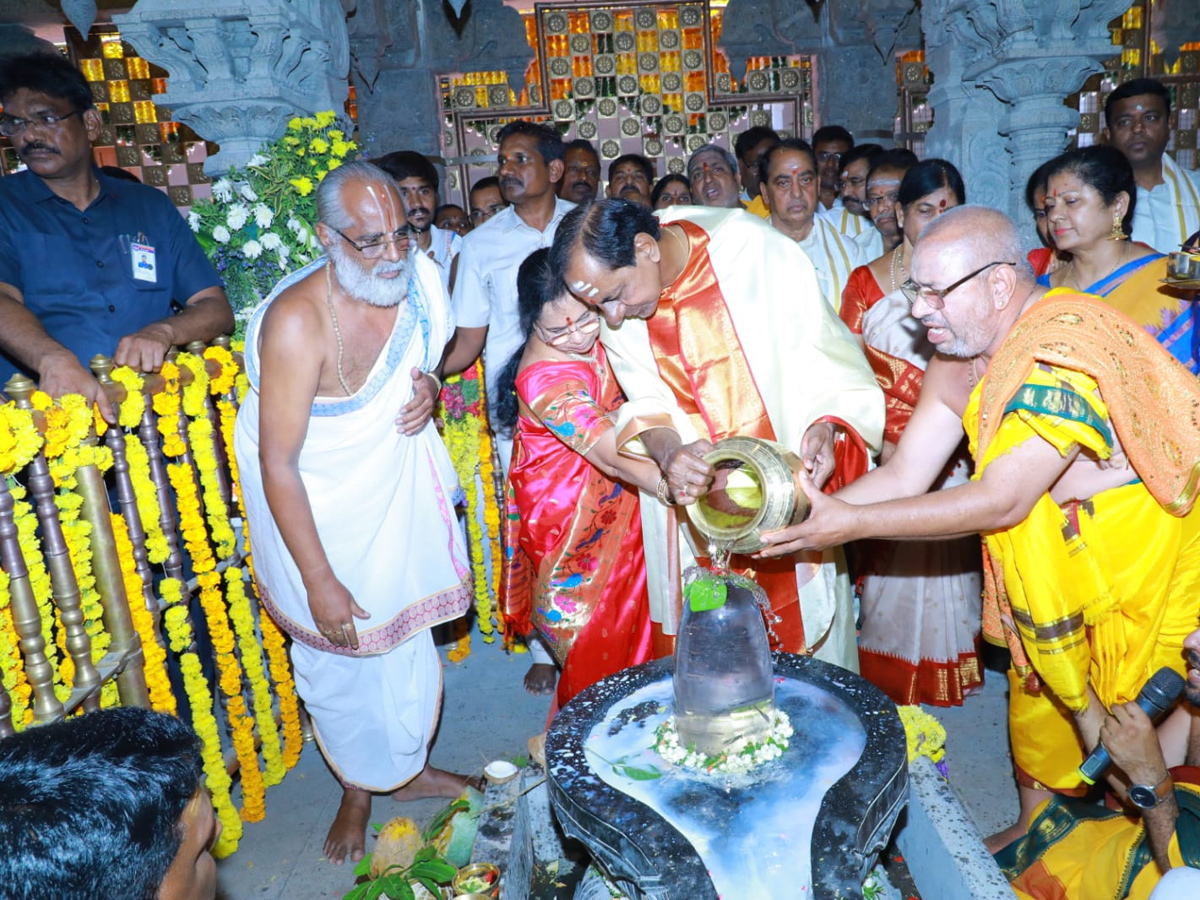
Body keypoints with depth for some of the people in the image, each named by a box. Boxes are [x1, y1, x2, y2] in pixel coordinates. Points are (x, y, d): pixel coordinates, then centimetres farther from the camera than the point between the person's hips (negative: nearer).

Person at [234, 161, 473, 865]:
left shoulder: (421, 280, -11)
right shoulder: (297, 321, -30)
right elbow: (279, 465, -25)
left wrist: (429, 389, -14)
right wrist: (320, 583, -22)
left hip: (398, 491, 6)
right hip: (316, 510, -5)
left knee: (410, 640, 18)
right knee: (340, 656, 11)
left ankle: (409, 767, 43)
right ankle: (358, 790, 38)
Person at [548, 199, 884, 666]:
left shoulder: (757, 251, -20)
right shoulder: (613, 301, -8)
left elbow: (823, 352, -11)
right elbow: (647, 400, -6)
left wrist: (823, 424, -29)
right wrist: (665, 450, -26)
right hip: (693, 489, 3)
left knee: (803, 620, 9)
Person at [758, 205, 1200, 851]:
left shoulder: (1063, 353, -31)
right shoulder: (960, 351, -6)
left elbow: (1000, 501, -31)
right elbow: (904, 474, -8)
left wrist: (854, 523, -31)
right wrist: (807, 516, -21)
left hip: (1145, 537, -7)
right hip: (1053, 547, 8)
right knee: (1037, 682, 17)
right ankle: (1034, 827, 38)